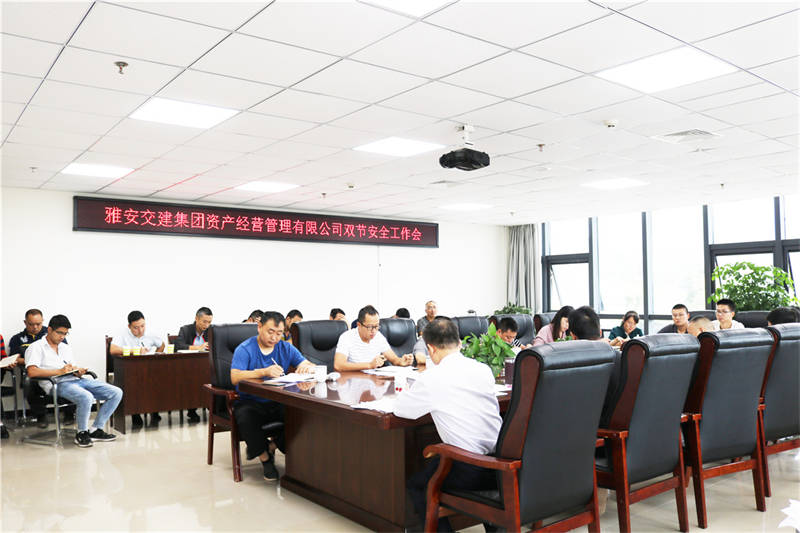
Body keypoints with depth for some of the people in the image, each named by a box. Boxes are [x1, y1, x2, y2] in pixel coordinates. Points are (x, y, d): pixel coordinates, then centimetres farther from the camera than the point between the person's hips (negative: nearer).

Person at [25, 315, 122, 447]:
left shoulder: (66, 348, 29)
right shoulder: (36, 347, 6)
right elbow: (32, 372, -11)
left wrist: (78, 371, 1)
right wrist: (60, 371, -15)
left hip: (77, 380, 7)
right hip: (57, 384, -7)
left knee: (116, 393, -10)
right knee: (86, 397, -38)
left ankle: (96, 430, -3)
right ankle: (82, 433, -12)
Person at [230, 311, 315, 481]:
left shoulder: (286, 348, 8)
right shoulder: (244, 349, -5)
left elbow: (311, 367, 5)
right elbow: (235, 377, -21)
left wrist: (308, 368, -22)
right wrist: (264, 372, -35)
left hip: (278, 403, 3)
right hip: (250, 402, -3)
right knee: (245, 417, -36)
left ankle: (271, 446, 1)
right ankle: (265, 457, -8)